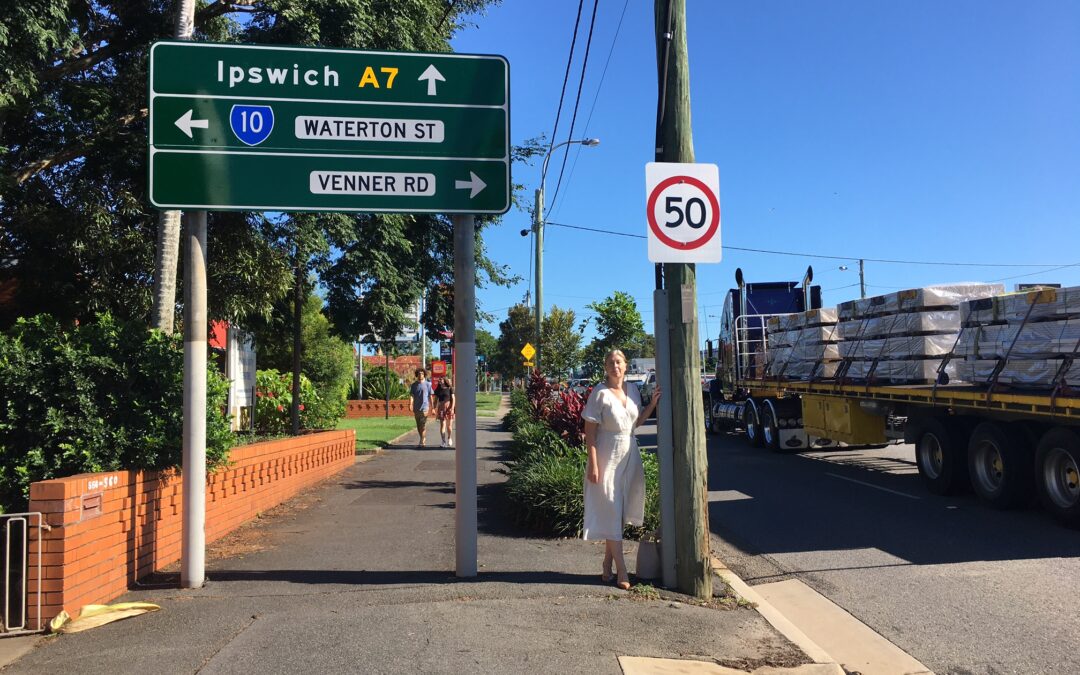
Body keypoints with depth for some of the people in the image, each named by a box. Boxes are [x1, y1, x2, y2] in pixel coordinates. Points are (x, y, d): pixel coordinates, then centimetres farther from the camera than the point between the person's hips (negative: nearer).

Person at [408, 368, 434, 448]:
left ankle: (422, 442, -15)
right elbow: (411, 395, 2)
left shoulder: (428, 384, 3)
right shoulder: (414, 385, 8)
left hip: (424, 407, -4)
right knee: (418, 425, 10)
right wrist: (410, 404, -15)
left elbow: (430, 396, 6)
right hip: (416, 408, 4)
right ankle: (424, 440, 24)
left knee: (423, 425, -12)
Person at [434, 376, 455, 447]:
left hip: (449, 407, -2)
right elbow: (436, 400, 12)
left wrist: (452, 408, -11)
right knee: (442, 425, -6)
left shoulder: (450, 389, 0)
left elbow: (453, 399, -2)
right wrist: (435, 409, 4)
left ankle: (449, 438, 30)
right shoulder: (438, 390, 8)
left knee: (449, 425, 6)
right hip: (441, 408, 2)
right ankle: (444, 442, -5)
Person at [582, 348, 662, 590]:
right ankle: (621, 570, 3)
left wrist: (652, 404, 1)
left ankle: (607, 563, 25)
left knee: (620, 511, 12)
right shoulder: (600, 393, -13)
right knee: (610, 513, -2)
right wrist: (593, 464, -18)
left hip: (629, 457, 6)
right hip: (607, 458, -6)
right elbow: (589, 431, -13)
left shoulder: (632, 390, 5)